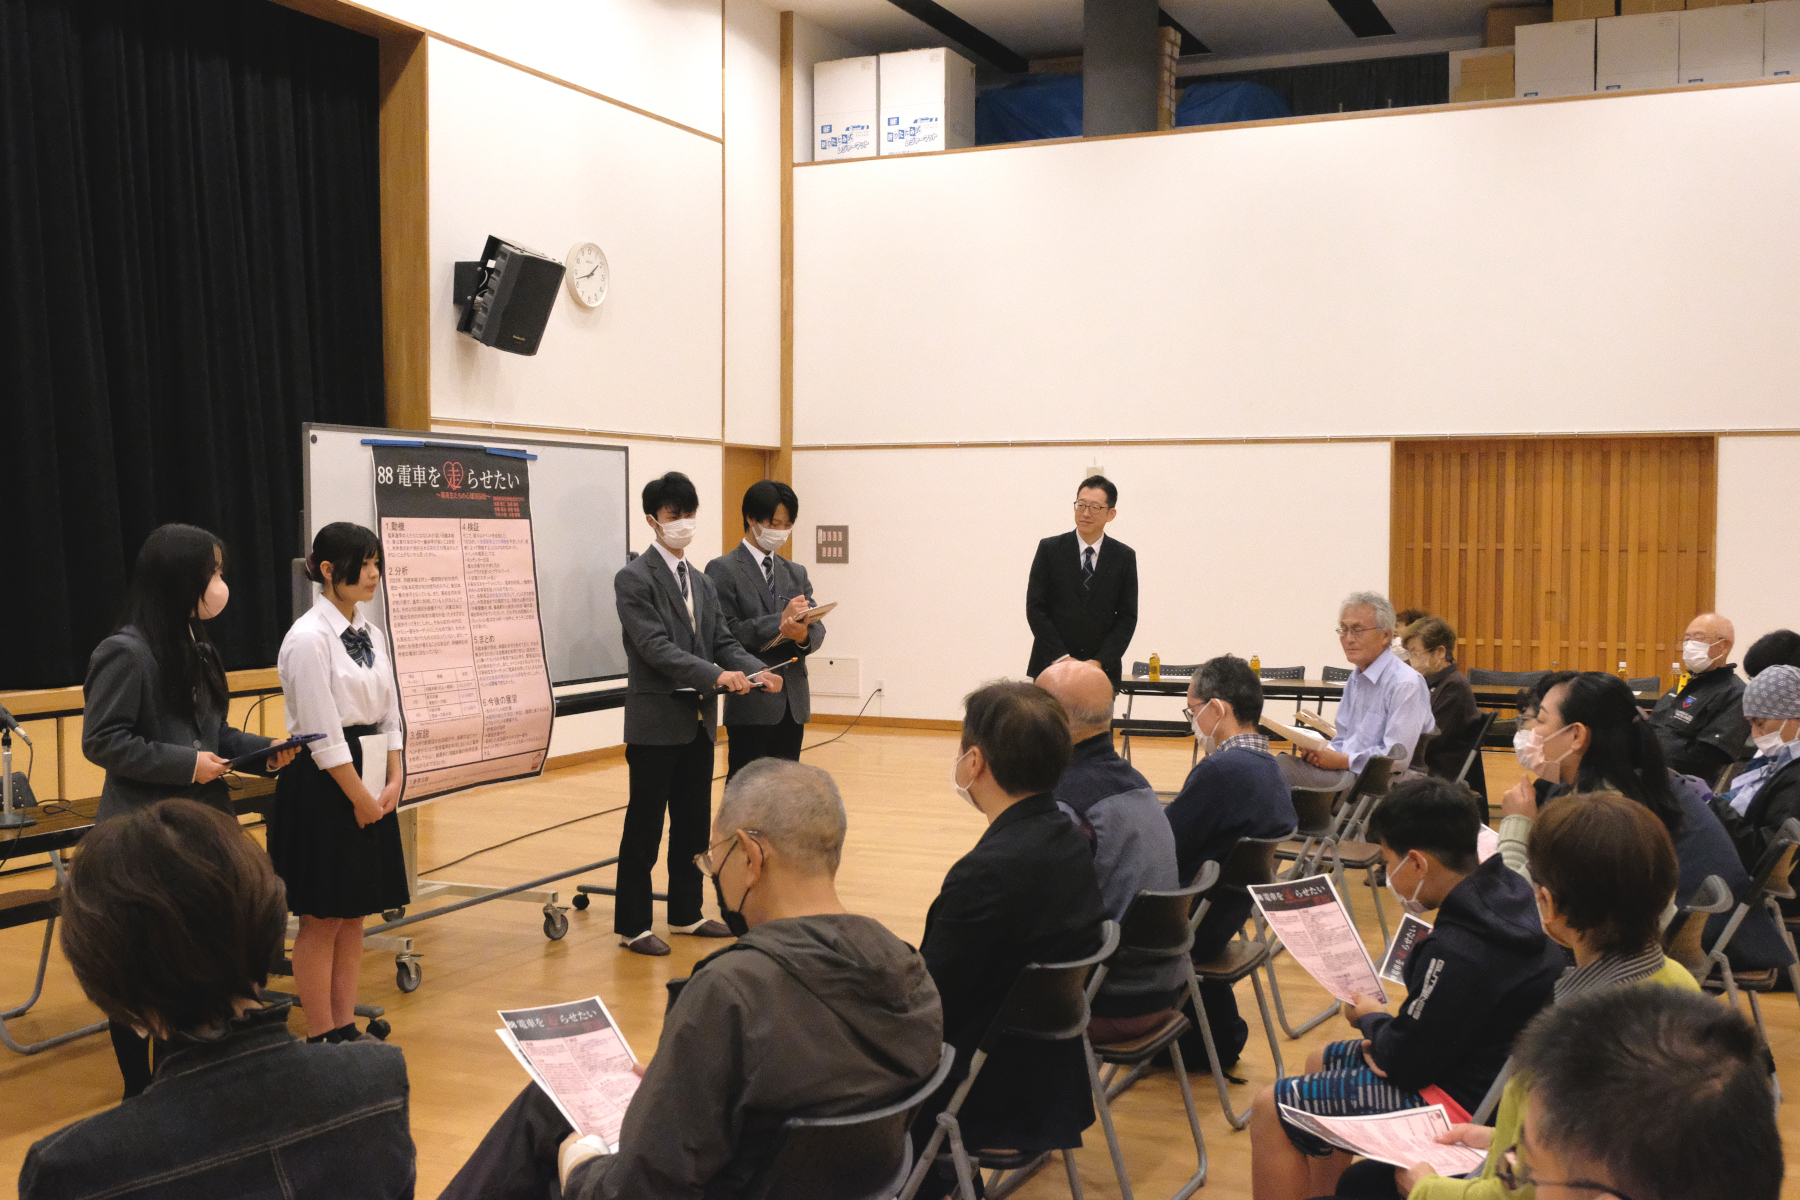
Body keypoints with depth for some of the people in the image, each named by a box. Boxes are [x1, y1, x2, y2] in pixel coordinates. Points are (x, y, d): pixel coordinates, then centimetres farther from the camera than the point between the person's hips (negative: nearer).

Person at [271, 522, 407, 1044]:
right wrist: (361, 799, -14)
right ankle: (321, 1037, 10)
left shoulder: (371, 635, 9)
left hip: (368, 785, 8)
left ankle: (346, 1027, 21)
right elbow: (323, 735, -17)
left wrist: (392, 782, 0)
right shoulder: (308, 639, -14)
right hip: (322, 787, -8)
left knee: (354, 912, 12)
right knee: (321, 918, 1)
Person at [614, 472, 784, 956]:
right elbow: (655, 647, -19)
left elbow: (722, 641, 11)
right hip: (656, 722, -7)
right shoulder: (634, 579, -9)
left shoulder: (701, 582, 16)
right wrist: (715, 676, -28)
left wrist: (756, 670, -9)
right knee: (644, 826, 0)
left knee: (693, 823, 14)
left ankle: (686, 913, 26)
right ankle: (632, 925, 8)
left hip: (698, 721, 7)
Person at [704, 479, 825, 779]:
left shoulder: (795, 572, 17)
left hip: (793, 703, 6)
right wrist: (780, 620, -19)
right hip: (751, 704, -6)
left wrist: (804, 635, -16)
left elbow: (817, 627, 8)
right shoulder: (722, 570, -3)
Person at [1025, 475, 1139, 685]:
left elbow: (1127, 617, 4)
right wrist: (1061, 658, -10)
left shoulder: (1124, 557, 6)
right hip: (1051, 666, -1)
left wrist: (1100, 662, -8)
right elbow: (1035, 608, -1)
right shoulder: (1049, 549, 3)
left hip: (1103, 669, 1)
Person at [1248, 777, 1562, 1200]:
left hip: (1463, 1102, -10)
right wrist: (1386, 1033, 0)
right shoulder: (1508, 891, -3)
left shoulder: (1458, 952, -32)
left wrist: (1370, 1018, -1)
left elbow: (1405, 1062, -21)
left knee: (1271, 1109, -6)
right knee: (1322, 1063, 27)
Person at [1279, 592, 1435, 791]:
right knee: (1280, 763, -17)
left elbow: (1397, 757, -17)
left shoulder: (1406, 684, -11)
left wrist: (1343, 761, -14)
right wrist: (1326, 751, 1)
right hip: (1349, 768, 9)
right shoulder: (1356, 678, 19)